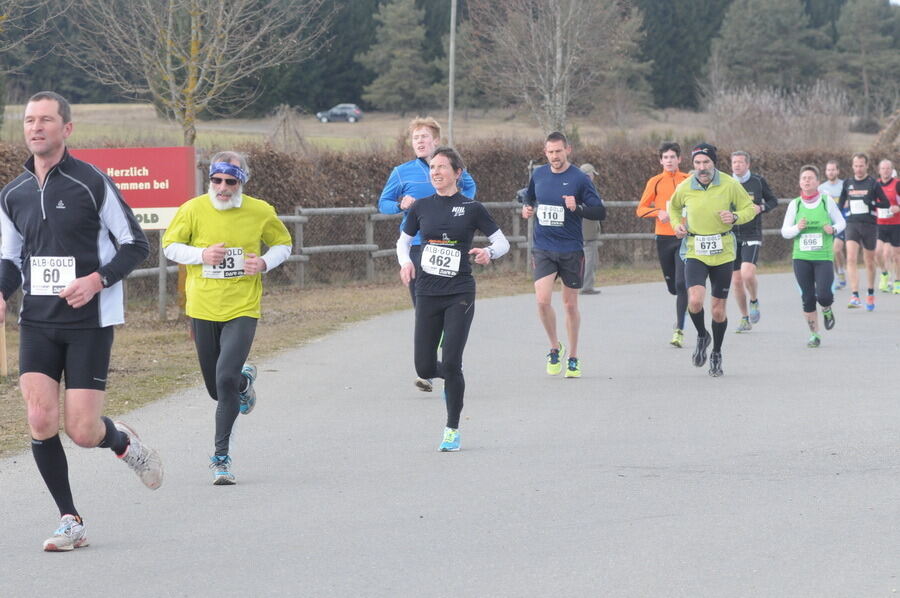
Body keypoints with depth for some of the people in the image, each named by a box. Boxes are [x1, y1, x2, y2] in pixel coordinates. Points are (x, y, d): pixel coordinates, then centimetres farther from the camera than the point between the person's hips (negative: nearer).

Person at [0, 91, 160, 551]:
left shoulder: (91, 183, -7)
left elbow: (135, 244, -3)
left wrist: (98, 280, -18)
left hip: (90, 322, -4)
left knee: (82, 431, -8)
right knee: (40, 421, -10)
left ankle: (122, 441, 29)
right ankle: (70, 521, 4)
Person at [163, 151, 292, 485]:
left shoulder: (260, 212, -2)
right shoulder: (193, 210, -4)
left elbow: (283, 244, 13)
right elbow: (170, 246, 5)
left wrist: (265, 263, -9)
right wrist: (201, 254, -13)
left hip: (242, 310, -2)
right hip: (203, 309, 2)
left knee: (226, 379, -19)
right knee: (216, 390, 11)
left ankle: (221, 456, -7)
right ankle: (244, 381, 50)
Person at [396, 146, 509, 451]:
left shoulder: (472, 208, -3)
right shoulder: (421, 207, 4)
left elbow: (502, 242, 3)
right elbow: (403, 240, 17)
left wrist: (489, 253, -19)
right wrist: (405, 262, -4)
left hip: (459, 294, -3)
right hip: (427, 294, 3)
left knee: (451, 363, -11)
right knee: (424, 367, 1)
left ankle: (452, 429, 5)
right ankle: (450, 378, 38)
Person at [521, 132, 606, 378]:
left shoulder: (579, 178, -7)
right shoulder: (538, 175, 5)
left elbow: (601, 212, -7)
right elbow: (530, 198, 25)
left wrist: (577, 208, -24)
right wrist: (527, 208, 3)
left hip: (571, 250, -2)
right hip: (543, 249, 2)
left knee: (570, 304, 7)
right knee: (542, 299, -14)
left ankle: (573, 358, 21)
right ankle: (555, 347, 8)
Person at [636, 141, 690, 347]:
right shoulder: (655, 182, 4)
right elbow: (641, 209, 4)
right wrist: (658, 212, -13)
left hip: (685, 237, -2)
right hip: (664, 238, 2)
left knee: (681, 284, -13)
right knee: (672, 286, 10)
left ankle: (679, 330, -11)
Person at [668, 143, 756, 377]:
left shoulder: (730, 185, -5)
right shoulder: (685, 188, -2)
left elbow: (750, 208, 6)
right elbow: (673, 206, 20)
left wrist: (735, 217, -15)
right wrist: (676, 223, 0)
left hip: (723, 254, 0)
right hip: (695, 253, 0)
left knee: (718, 310, 6)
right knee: (695, 300, -22)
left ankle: (716, 355, 28)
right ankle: (702, 336, 10)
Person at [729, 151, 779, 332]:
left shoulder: (758, 181, 0)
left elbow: (773, 201, 11)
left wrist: (761, 208, -9)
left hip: (752, 236, -3)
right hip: (732, 236, 3)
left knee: (747, 273, -22)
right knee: (736, 280, 3)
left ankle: (754, 301, 9)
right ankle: (745, 318, 19)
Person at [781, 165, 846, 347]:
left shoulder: (826, 201, 1)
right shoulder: (794, 204, 4)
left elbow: (841, 222, 11)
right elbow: (784, 231, 7)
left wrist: (833, 229, -10)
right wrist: (797, 228, -13)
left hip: (823, 257, -2)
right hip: (801, 257, 2)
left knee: (823, 294, -14)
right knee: (807, 298, 2)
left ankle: (827, 310, 22)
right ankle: (814, 334, 15)